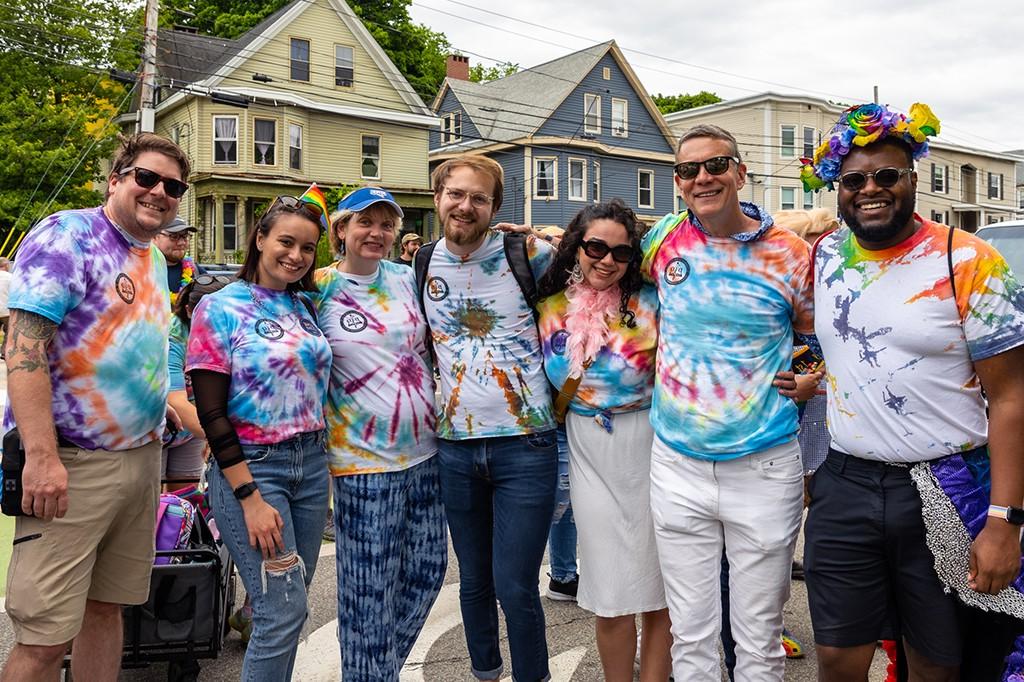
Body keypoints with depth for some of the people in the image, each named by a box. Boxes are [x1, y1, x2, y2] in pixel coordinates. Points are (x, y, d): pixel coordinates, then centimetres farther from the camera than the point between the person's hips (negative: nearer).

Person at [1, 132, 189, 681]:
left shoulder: (153, 258, 15)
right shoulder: (67, 235, -11)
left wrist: (172, 405, 14)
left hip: (142, 457, 8)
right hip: (72, 466, -8)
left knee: (106, 607, 16)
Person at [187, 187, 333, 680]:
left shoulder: (305, 305, 9)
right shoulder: (219, 308, -6)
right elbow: (211, 413, -11)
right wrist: (250, 497, -16)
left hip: (312, 463, 6)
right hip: (250, 466, -6)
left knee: (286, 607, 12)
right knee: (283, 611, -7)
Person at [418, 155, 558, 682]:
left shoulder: (528, 254, -5)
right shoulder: (420, 267, 5)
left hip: (524, 445, -3)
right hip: (454, 448, 4)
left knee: (516, 588, -3)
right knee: (474, 580, 16)